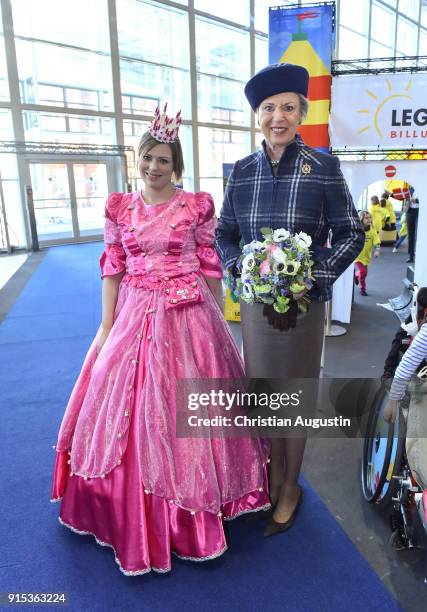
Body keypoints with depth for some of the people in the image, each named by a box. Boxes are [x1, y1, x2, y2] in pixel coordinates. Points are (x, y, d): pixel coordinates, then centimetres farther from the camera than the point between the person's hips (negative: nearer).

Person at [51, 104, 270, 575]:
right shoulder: (118, 208, 5)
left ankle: (190, 510, 30)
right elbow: (112, 269, 5)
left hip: (189, 316, -2)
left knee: (186, 405, 5)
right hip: (134, 316, 3)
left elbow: (211, 267, 2)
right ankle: (134, 512, 34)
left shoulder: (197, 206, -2)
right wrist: (106, 326, 2)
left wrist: (218, 323, 3)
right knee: (127, 408, 9)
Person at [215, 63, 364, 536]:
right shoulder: (242, 171, 3)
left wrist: (310, 281, -16)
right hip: (254, 303, 3)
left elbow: (351, 235, -5)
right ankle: (274, 477, 39)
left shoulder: (323, 167, -7)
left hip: (303, 302, -3)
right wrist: (242, 270, -10)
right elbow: (224, 234, 8)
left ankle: (291, 489, 33)